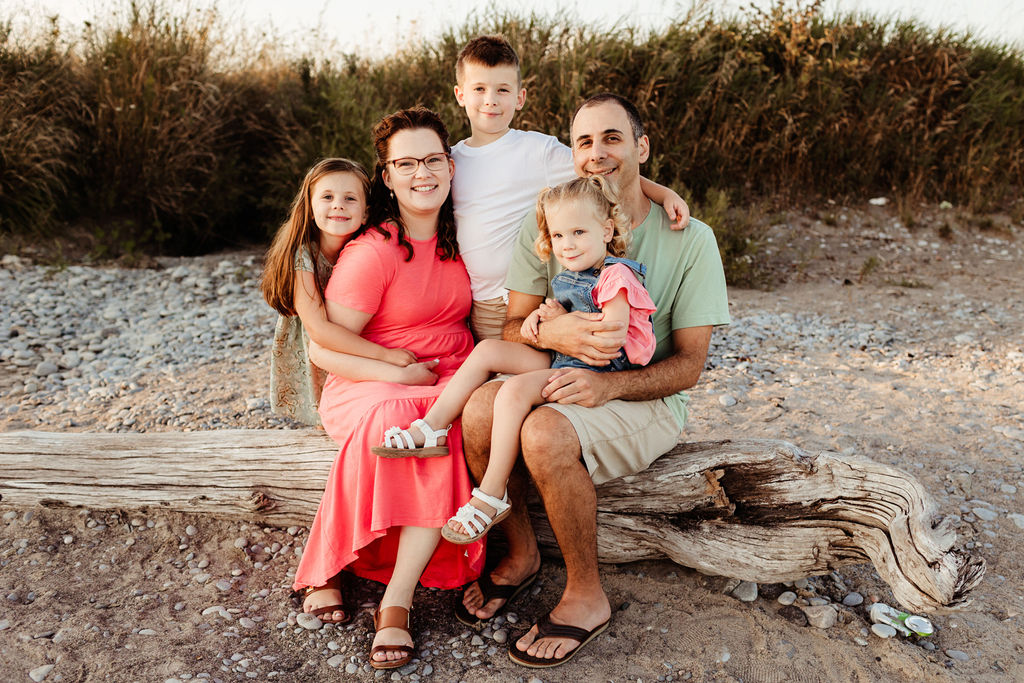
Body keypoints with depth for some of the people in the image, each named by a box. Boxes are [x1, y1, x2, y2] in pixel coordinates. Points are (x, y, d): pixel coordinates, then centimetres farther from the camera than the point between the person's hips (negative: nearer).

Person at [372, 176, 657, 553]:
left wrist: (562, 320, -13)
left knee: (514, 390, -30)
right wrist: (541, 317, 1)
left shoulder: (615, 276, -14)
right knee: (487, 349, 0)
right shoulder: (567, 277, 15)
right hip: (560, 361, 10)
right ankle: (429, 430, -1)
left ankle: (491, 496, -22)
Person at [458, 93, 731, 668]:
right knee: (480, 409, -27)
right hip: (561, 380, 4)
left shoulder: (689, 239, -7)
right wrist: (551, 331, -25)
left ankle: (587, 597, -10)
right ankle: (522, 553, -2)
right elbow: (512, 329, 0)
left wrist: (609, 385, -26)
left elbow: (689, 364, -8)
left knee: (546, 433, -33)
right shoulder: (546, 227, 1)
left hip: (649, 400, -3)